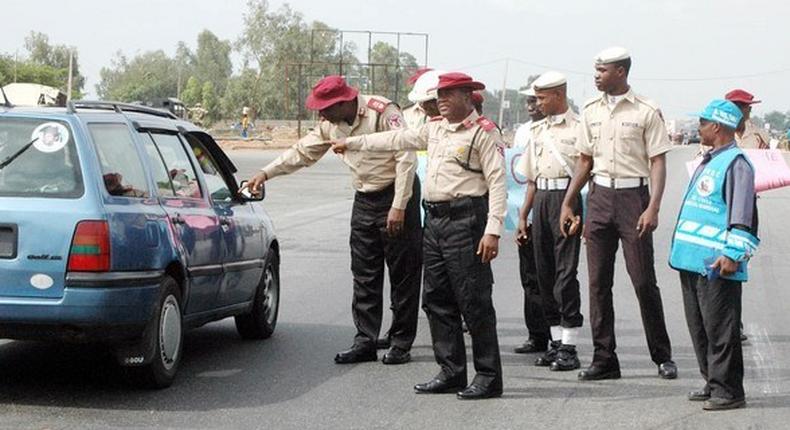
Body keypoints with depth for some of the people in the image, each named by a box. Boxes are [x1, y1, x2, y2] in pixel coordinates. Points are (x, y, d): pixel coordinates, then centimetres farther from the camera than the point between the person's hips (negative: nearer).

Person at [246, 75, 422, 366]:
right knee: (364, 276, 5)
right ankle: (365, 341, 9)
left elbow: (406, 159, -20)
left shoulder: (382, 112, -19)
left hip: (396, 197, -7)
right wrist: (266, 173, 8)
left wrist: (398, 207, -22)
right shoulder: (331, 124, 3)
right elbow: (303, 151, 15)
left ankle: (401, 344, 4)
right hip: (364, 200, 7)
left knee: (403, 274, -2)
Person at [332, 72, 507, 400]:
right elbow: (397, 140, 30)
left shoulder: (483, 132, -6)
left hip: (465, 221, -8)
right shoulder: (436, 130, 18)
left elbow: (497, 182, -12)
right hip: (435, 221, 9)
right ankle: (451, 372, 17)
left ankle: (489, 377, -2)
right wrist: (352, 143, 34)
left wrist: (493, 230, -20)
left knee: (474, 302, -7)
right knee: (436, 300, 10)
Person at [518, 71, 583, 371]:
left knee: (565, 271, -9)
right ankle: (556, 342, 16)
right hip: (541, 199, 7)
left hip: (567, 197, -7)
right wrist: (523, 215, 18)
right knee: (544, 271, 8)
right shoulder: (538, 130, 18)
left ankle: (569, 347, -6)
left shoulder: (578, 128, -4)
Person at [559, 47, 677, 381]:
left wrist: (653, 207, -16)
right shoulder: (591, 111, 11)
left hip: (633, 195, -5)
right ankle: (604, 359, 9)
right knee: (598, 281, 3)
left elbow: (658, 163, -6)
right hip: (599, 196, 5)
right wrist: (567, 204, 13)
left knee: (644, 280, -4)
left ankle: (662, 356, 9)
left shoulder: (646, 111, -4)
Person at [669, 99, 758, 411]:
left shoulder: (735, 163, -12)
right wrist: (681, 248, 27)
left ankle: (727, 391, -1)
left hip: (716, 265, -10)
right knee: (699, 326, 14)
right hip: (693, 261, 10)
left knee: (719, 328, -6)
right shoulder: (709, 162, 19)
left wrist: (733, 254, -23)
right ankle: (713, 382, 23)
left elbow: (743, 215, -18)